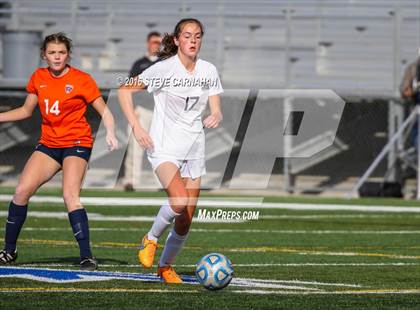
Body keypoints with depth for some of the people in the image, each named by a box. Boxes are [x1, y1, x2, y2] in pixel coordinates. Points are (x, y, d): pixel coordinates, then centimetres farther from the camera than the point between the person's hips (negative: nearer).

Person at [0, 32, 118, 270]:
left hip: (76, 143, -5)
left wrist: (110, 133, -24)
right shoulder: (38, 78, 6)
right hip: (48, 144, 5)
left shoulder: (81, 80, -8)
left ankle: (87, 256, -21)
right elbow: (26, 110, 20)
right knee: (22, 191, -7)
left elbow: (104, 111, -6)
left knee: (70, 196, -23)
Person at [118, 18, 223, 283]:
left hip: (194, 150, 5)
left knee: (186, 221, 4)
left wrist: (215, 118, -20)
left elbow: (216, 111, 5)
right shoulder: (164, 69, -10)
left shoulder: (209, 71, 3)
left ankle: (166, 266, 25)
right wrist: (136, 126, -14)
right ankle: (151, 239, 1)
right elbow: (125, 90, -5)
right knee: (180, 203, -27)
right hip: (164, 148, -5)